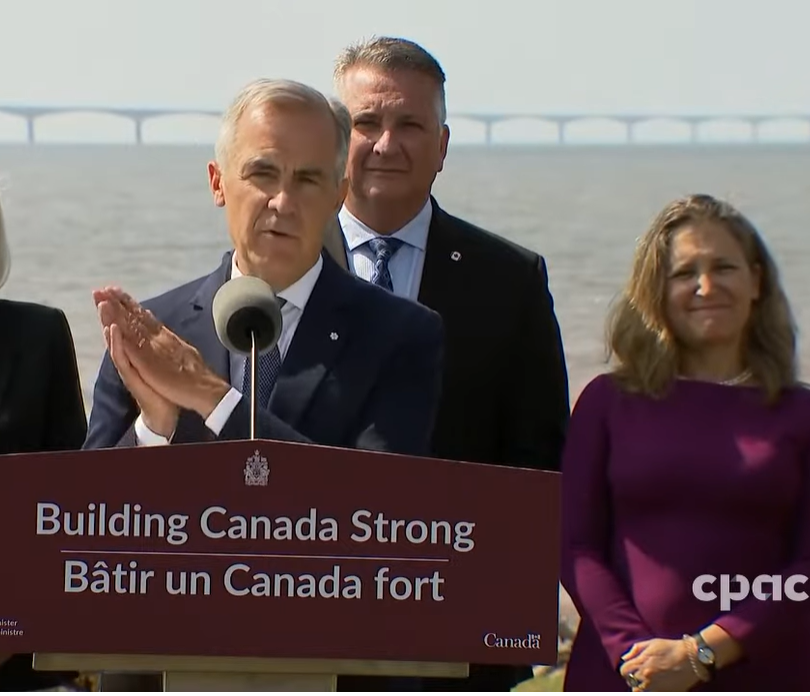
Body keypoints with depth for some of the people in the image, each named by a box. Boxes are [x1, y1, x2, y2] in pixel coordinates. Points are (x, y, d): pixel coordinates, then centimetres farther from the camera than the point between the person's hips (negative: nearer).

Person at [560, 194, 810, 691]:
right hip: (621, 680, 0)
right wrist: (636, 652, -11)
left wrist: (701, 653, -11)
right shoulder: (609, 401, 9)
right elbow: (575, 546, 4)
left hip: (762, 675, 0)